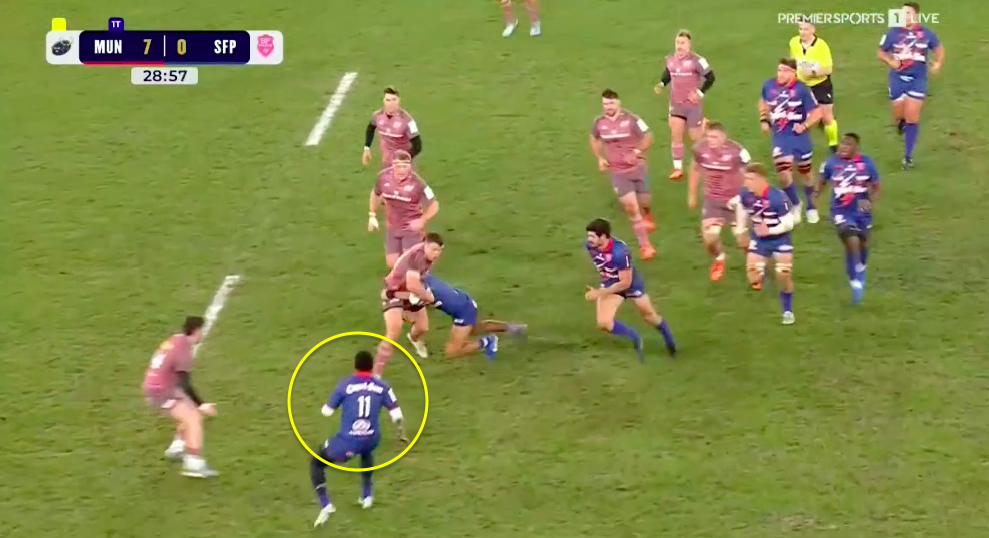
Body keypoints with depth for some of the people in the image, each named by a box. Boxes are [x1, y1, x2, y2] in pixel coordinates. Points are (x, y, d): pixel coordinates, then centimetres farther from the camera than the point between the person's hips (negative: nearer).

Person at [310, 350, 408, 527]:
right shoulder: (382, 387, -1)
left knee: (316, 463, 19)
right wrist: (402, 435, 19)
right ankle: (366, 496, 47)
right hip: (371, 440, 4)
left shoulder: (345, 385, -8)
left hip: (347, 441, -4)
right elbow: (397, 415, 0)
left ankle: (325, 505, 1)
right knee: (366, 452, 43)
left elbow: (327, 412, -2)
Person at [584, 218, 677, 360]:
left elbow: (625, 283, -32)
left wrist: (599, 293, -32)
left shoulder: (619, 251, -39)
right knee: (603, 323, -14)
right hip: (609, 284, 4)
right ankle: (635, 339, 12)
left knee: (649, 316, 18)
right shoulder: (589, 245, -21)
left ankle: (668, 340, 49)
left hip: (631, 283, -4)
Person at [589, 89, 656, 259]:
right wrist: (600, 158, 2)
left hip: (636, 167, -1)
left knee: (644, 202, 11)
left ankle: (647, 215, 53)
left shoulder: (631, 119, -14)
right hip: (617, 171, 1)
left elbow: (648, 137, -6)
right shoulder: (599, 122, -5)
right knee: (631, 208, -8)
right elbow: (594, 140, 15)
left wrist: (638, 152, -21)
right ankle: (644, 245, -1)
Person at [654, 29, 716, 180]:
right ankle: (678, 168, 7)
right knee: (675, 135, -1)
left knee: (696, 136, 5)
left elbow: (710, 77, -10)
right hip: (676, 104, 4)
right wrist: (661, 84, -1)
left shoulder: (697, 60, -17)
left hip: (692, 104, -4)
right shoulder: (670, 60, 0)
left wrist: (700, 92, -15)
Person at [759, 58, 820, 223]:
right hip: (779, 136, 2)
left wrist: (804, 125, -21)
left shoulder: (801, 89, -14)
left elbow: (816, 113, -7)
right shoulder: (769, 86, -4)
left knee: (804, 172, 13)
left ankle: (811, 207, 33)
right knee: (783, 172, -12)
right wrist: (764, 118, 4)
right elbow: (763, 102, 19)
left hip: (798, 135, -2)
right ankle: (795, 205, 10)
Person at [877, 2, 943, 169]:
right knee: (899, 116, 6)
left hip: (918, 80, 0)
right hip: (897, 78, 1)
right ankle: (901, 122, 47)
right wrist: (890, 61, -17)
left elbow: (938, 48, 13)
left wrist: (938, 63, -6)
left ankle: (908, 156, 6)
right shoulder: (893, 33, -5)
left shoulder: (926, 34, -3)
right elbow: (880, 52, 3)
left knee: (912, 118, -3)